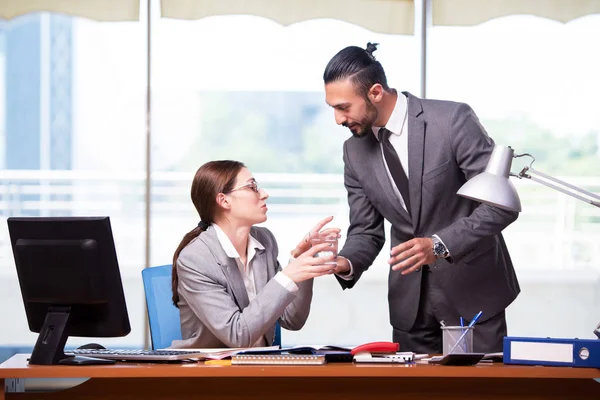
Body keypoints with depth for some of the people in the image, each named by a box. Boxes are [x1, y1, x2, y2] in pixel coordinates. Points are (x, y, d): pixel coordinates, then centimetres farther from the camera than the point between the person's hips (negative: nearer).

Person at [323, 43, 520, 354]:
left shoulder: (452, 120, -18)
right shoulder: (354, 151, -1)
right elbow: (366, 231, 5)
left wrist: (440, 244, -30)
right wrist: (345, 263, -18)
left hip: (473, 287, -4)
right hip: (410, 298, 4)